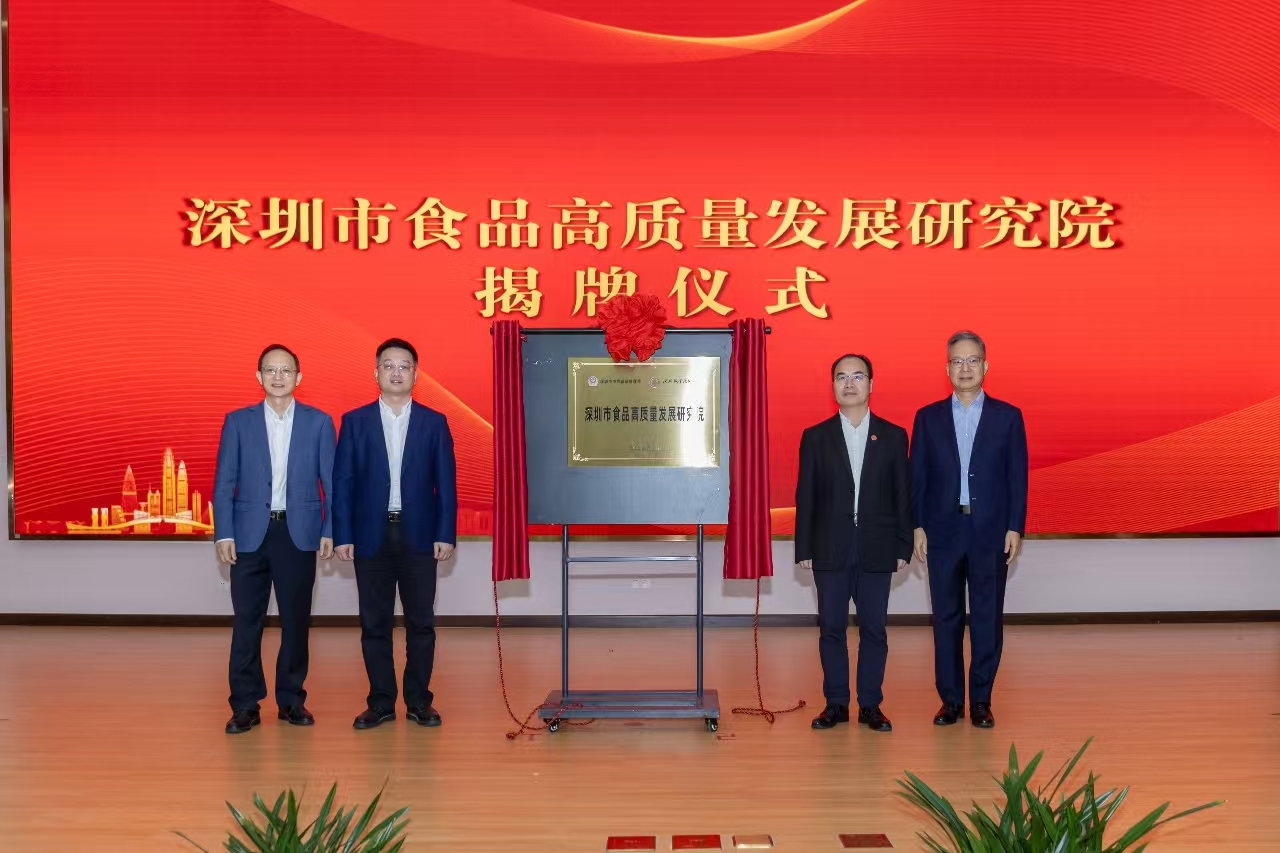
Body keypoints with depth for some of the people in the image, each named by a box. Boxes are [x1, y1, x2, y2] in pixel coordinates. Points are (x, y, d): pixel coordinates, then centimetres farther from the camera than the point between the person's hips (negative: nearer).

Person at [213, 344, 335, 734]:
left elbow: (331, 481, 3)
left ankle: (291, 699, 19)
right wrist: (223, 534, -4)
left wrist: (329, 531, -4)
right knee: (246, 621, 2)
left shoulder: (319, 422, 5)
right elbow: (224, 483, 3)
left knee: (296, 620, 7)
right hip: (250, 534, 0)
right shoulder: (238, 421, 5)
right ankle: (245, 705, 12)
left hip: (299, 534, 0)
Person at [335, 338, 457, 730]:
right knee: (374, 623, 5)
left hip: (419, 536, 0)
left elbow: (446, 483, 3)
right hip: (371, 535, 0)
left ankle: (419, 701, 16)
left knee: (420, 622, 5)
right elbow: (343, 482, 2)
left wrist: (446, 534, -4)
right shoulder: (355, 421, 5)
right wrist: (343, 536, -4)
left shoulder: (434, 422, 5)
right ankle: (381, 702, 15)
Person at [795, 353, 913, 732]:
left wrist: (903, 547, 0)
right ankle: (836, 704, 15)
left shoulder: (893, 436, 6)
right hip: (830, 550, 0)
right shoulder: (815, 437, 5)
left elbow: (903, 495, 5)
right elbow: (805, 497, 3)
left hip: (877, 550, 0)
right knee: (831, 628, 5)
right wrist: (803, 550, -1)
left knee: (874, 628, 4)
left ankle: (870, 705, 15)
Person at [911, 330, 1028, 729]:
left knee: (987, 619, 4)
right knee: (946, 618, 6)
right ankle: (950, 700, 14)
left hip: (990, 533, -1)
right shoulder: (928, 417, 6)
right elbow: (917, 477, 5)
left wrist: (1015, 528, -5)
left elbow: (1017, 477, 2)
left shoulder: (1008, 416, 4)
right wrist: (917, 527, -2)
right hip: (943, 532, 1)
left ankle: (981, 701, 14)